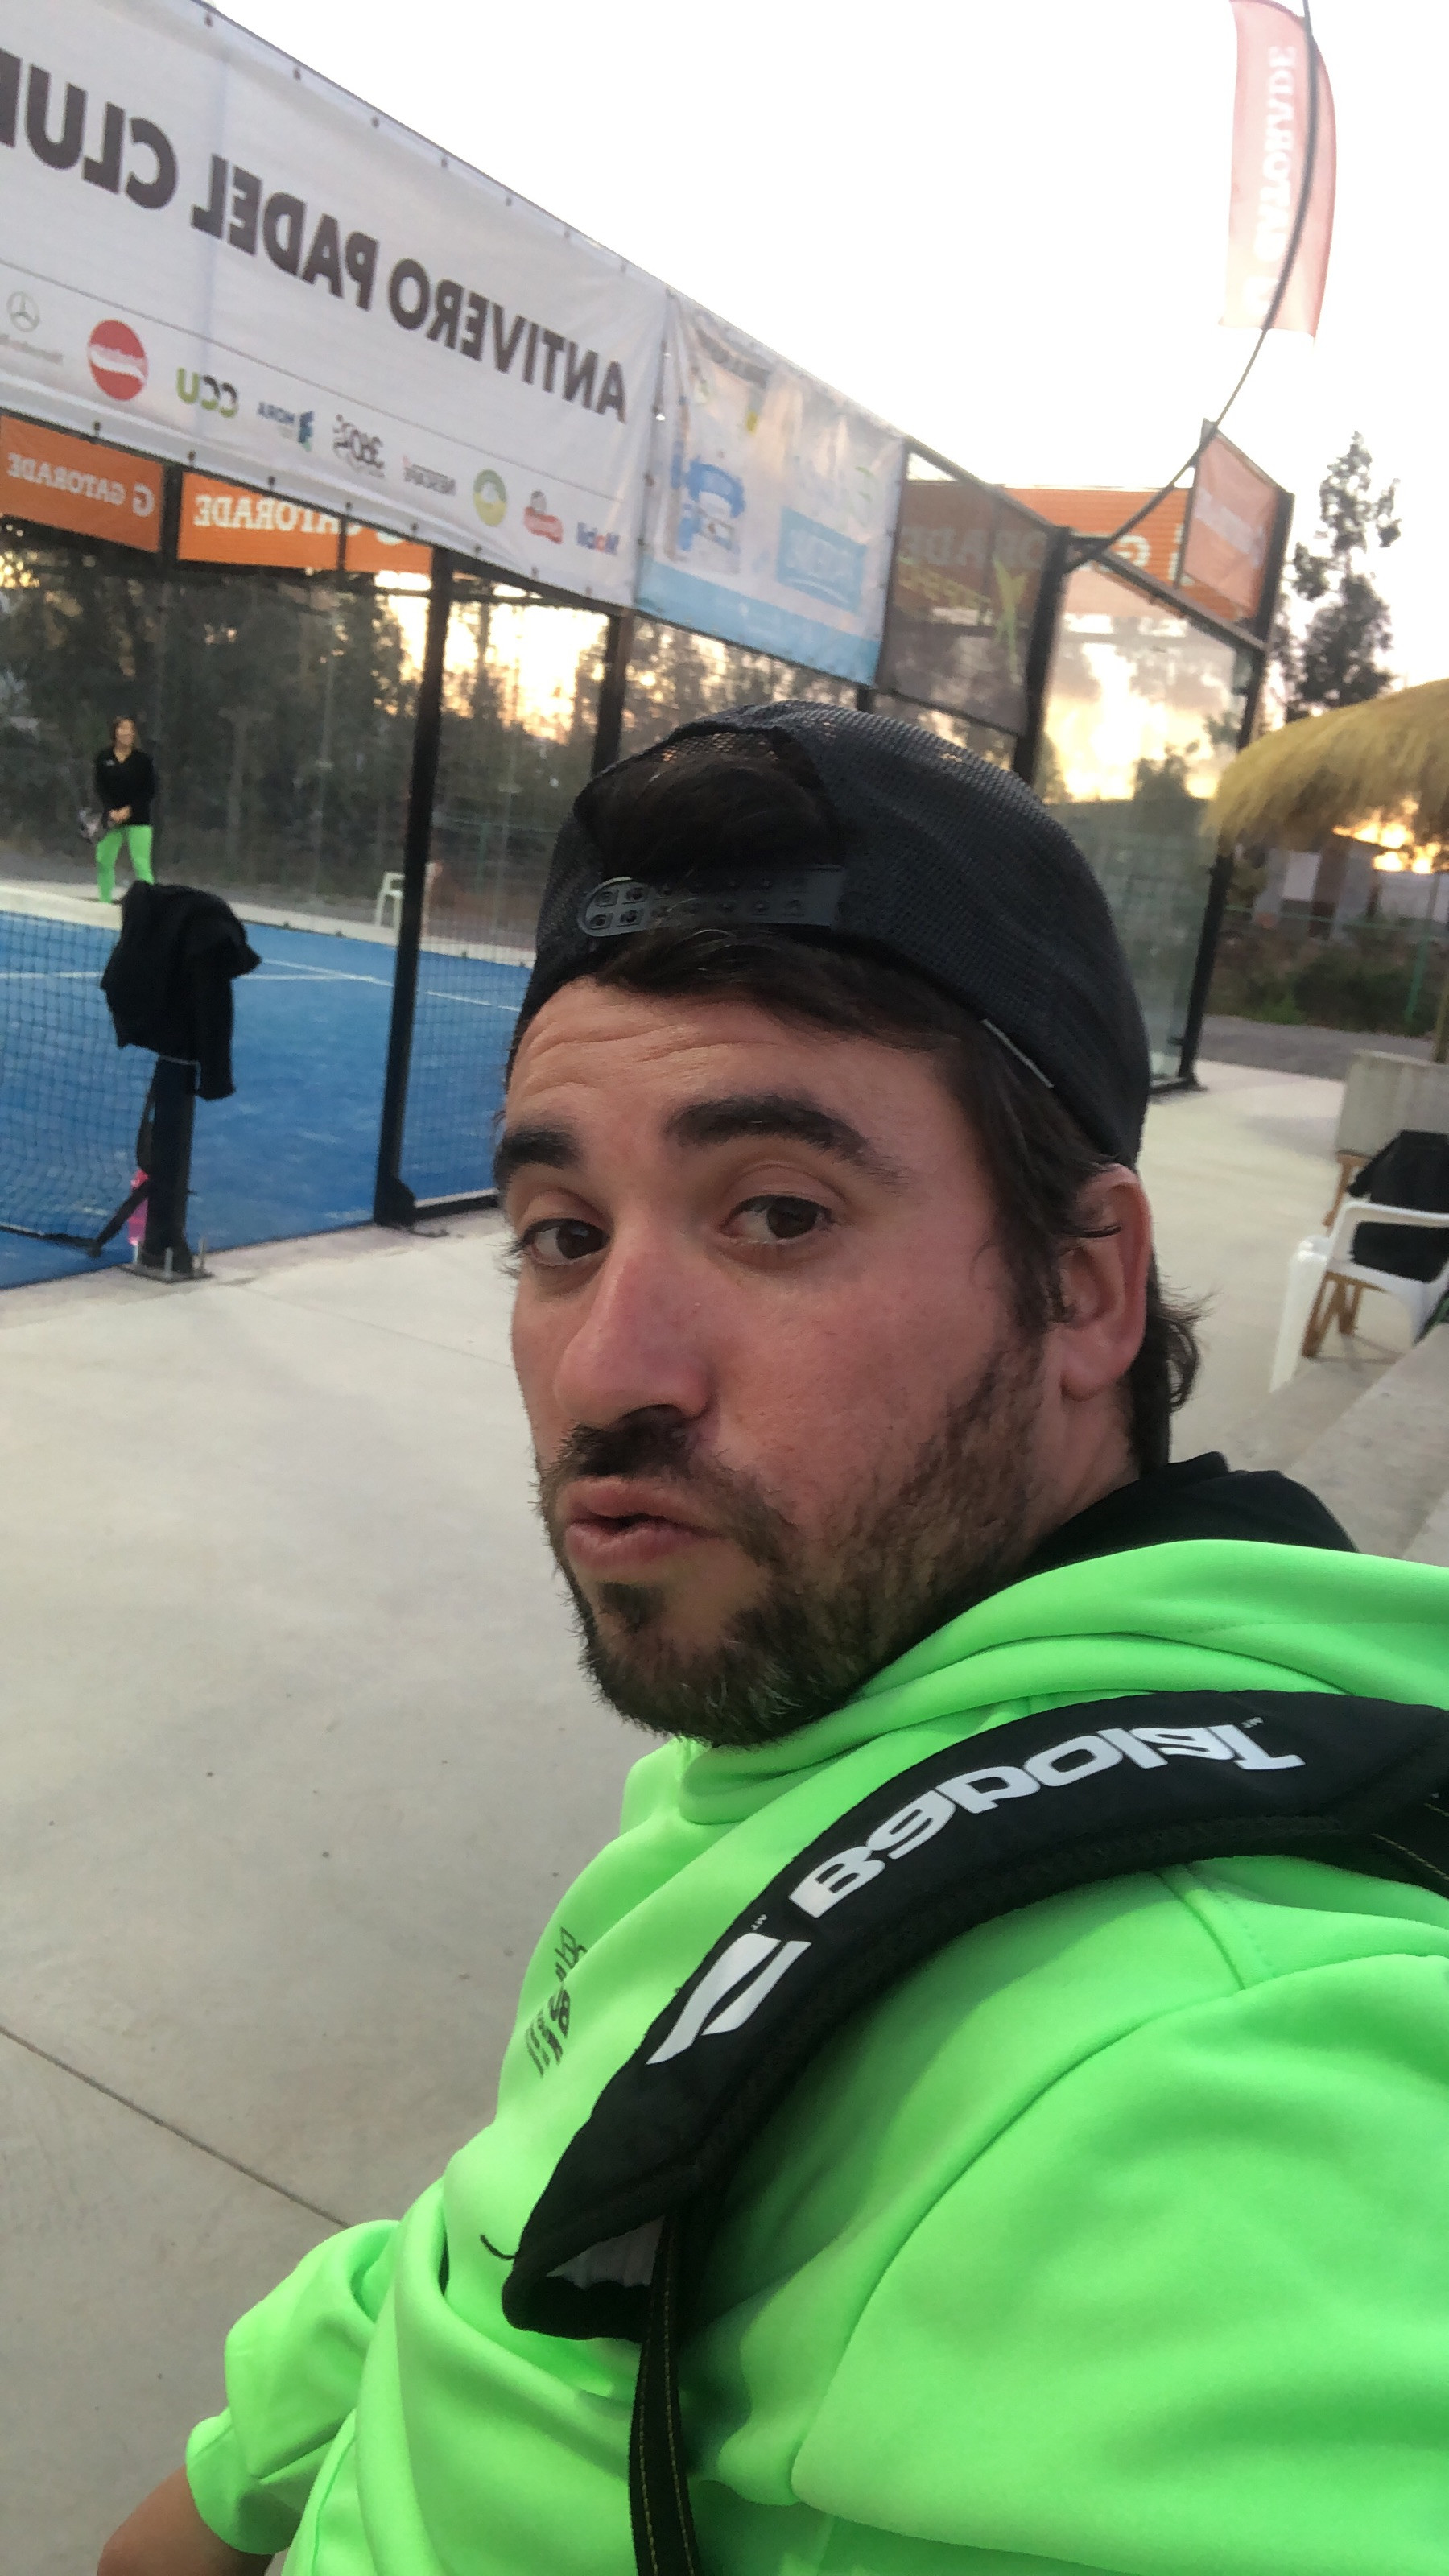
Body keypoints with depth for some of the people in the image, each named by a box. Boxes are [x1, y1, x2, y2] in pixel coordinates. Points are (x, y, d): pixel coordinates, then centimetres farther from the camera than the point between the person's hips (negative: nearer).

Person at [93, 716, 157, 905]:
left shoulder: (144, 759, -2)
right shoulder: (103, 758, 4)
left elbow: (150, 792, -2)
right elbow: (100, 788, 3)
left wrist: (129, 811, -11)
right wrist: (111, 811, -12)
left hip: (138, 819, -3)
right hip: (111, 818, 3)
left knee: (141, 864, -11)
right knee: (103, 862, 4)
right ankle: (105, 902, 17)